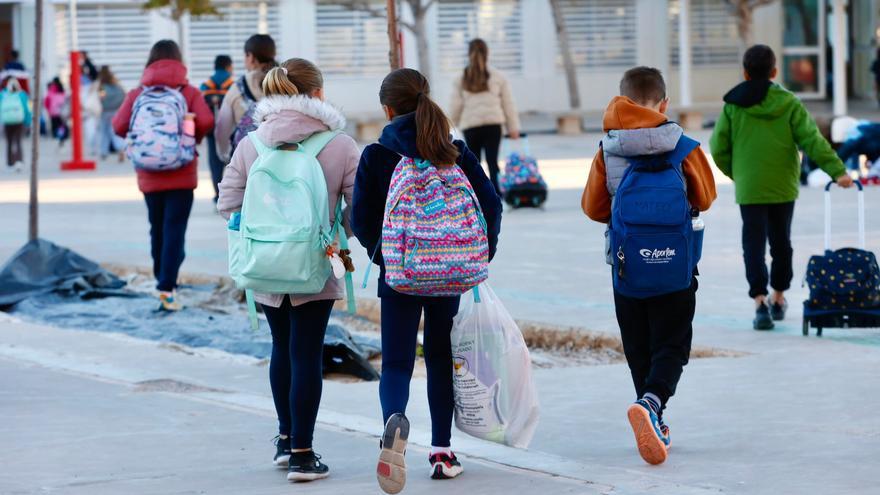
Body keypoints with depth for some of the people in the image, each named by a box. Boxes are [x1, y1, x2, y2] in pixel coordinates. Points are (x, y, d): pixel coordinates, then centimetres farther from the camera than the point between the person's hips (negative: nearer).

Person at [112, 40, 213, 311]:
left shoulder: (138, 94, 1)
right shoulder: (189, 92, -3)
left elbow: (119, 125, -8)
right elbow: (206, 121, -16)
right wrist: (192, 139, 4)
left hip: (149, 175, 2)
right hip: (181, 174, -2)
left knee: (157, 229, 18)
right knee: (175, 229, -4)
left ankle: (162, 280, 28)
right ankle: (167, 288, -15)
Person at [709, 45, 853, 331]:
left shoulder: (732, 106, -4)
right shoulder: (788, 103, -4)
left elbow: (718, 148, -2)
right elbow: (812, 140, -9)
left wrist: (734, 173, 15)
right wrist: (837, 171, -8)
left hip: (749, 189, -1)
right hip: (783, 188, 1)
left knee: (754, 245, 0)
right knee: (781, 241, 17)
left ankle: (760, 301, -16)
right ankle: (779, 298, 29)